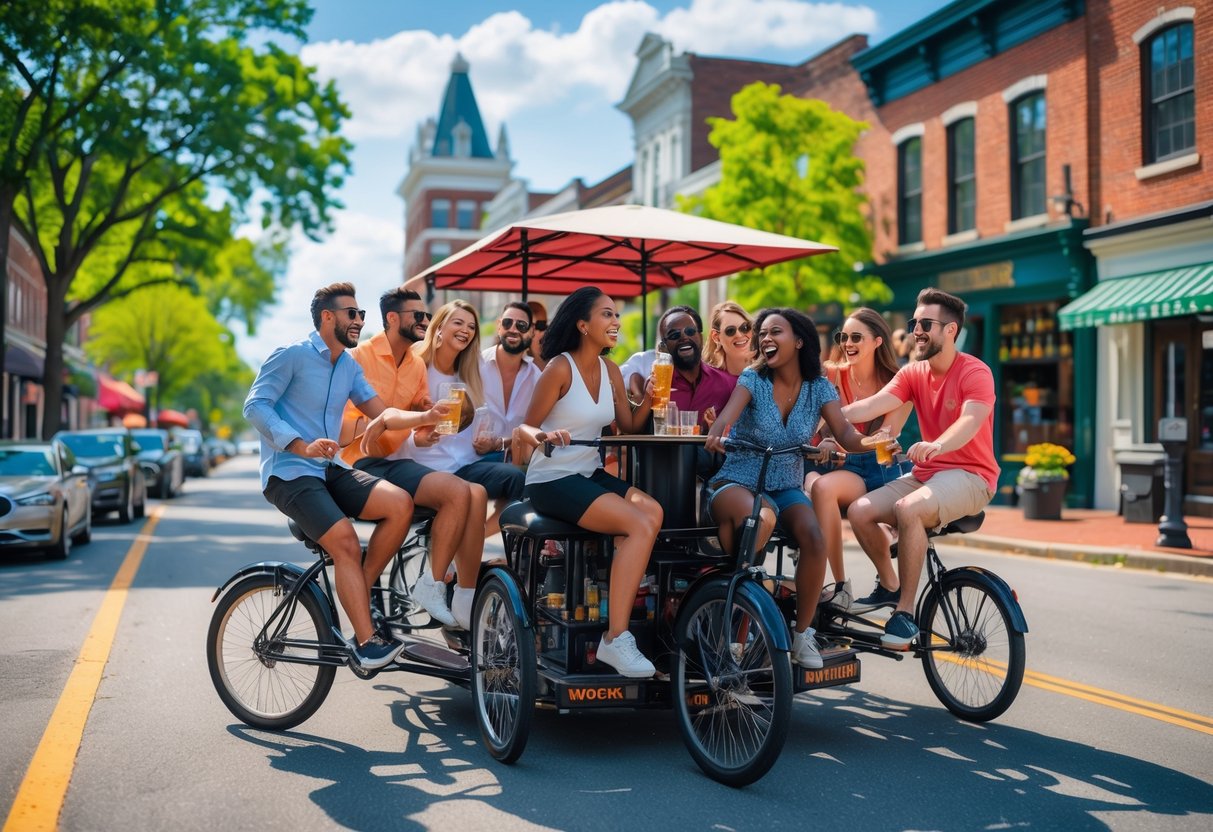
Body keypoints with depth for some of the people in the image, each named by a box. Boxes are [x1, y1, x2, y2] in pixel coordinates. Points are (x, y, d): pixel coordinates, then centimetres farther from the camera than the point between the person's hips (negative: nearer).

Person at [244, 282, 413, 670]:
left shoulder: (349, 366, 16)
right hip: (288, 473, -7)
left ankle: (358, 593, -5)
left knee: (400, 504, -18)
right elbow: (255, 406, -13)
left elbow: (383, 414, 10)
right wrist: (303, 446, -24)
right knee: (345, 542, -27)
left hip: (329, 470, 7)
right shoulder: (292, 355, -6)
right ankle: (366, 642, -21)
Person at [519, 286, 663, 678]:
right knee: (641, 525, -25)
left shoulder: (610, 370, 10)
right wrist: (544, 434, -30)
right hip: (552, 480, -7)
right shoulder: (560, 368, -9)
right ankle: (616, 639, -20)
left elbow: (629, 426, 9)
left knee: (652, 512, -22)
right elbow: (527, 428, -8)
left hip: (590, 474, 7)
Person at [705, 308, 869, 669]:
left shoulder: (818, 388, 2)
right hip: (738, 483, -3)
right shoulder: (753, 379, -4)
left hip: (786, 488, 3)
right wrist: (716, 434, -46)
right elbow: (729, 413, -23)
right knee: (761, 520, -37)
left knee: (814, 537, -27)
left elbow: (846, 434, -9)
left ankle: (803, 632, -8)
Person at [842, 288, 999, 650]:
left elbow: (971, 421, -30)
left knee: (908, 509, -34)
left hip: (969, 475, -7)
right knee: (859, 511, -13)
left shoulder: (975, 372, -11)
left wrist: (936, 445, -51)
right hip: (925, 473, 7)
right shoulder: (913, 373, 6)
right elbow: (873, 405, -8)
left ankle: (905, 612, -23)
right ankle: (889, 585, 12)